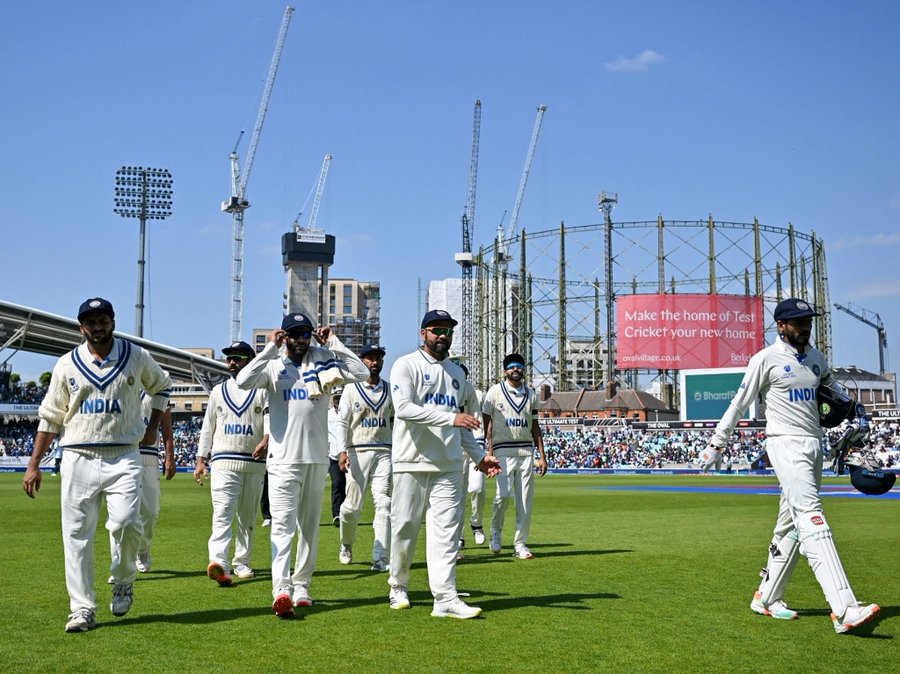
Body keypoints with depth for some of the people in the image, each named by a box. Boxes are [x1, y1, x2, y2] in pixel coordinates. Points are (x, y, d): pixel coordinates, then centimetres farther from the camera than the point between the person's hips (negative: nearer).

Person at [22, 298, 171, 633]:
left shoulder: (137, 357, 5)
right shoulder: (67, 365, 6)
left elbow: (161, 385, 23)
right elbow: (50, 418, 8)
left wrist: (153, 426, 11)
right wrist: (33, 465, 4)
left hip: (123, 458, -1)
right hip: (78, 458, 1)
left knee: (126, 522, -18)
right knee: (77, 534, -1)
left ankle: (123, 580, 10)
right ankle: (83, 609, 8)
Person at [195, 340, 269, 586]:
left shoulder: (263, 390, 6)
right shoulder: (218, 391, 13)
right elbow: (208, 427, 14)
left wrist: (266, 439, -29)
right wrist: (201, 459, 9)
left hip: (255, 463, 0)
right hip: (223, 462, 0)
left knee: (247, 517, 10)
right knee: (222, 513, -15)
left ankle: (241, 562, 21)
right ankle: (219, 563, -29)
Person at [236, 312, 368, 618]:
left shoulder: (323, 361, 7)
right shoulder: (274, 366, 3)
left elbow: (362, 373, -5)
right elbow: (243, 381, -15)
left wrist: (333, 343, -3)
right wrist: (270, 348, -10)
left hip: (317, 458, 3)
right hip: (283, 459, -3)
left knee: (310, 526, 10)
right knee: (283, 524, -13)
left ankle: (301, 586, 20)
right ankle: (282, 589, -22)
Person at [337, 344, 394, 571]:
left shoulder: (390, 389, 11)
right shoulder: (352, 389, 4)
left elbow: (395, 421, 13)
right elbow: (342, 422, 0)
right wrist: (343, 450, -11)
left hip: (384, 452, 2)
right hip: (358, 452, -2)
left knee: (384, 504, -6)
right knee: (353, 505, 1)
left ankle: (381, 558, -6)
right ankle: (346, 544, 29)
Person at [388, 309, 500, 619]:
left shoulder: (456, 373, 18)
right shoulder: (406, 366, -3)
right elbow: (404, 408, -20)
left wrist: (478, 455, 13)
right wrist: (451, 417, -27)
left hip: (448, 466, 5)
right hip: (412, 463, -4)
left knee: (446, 530, -3)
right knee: (404, 527, 3)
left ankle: (445, 599, -7)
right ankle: (398, 587, 22)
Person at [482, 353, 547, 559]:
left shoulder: (531, 395, 14)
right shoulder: (495, 391, 2)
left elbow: (535, 427, 16)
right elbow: (488, 423, 0)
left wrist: (542, 455, 10)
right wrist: (489, 453, -10)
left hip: (526, 452, 4)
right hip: (503, 451, -4)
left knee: (526, 499, 0)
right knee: (504, 493, -15)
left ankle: (520, 543, 9)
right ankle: (496, 532, 11)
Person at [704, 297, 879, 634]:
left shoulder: (816, 357, 14)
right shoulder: (766, 359, -5)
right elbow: (740, 403, 0)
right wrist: (717, 443, 2)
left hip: (815, 445, 7)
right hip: (786, 443, -7)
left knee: (792, 526, 10)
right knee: (811, 517, -19)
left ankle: (766, 597, 22)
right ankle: (843, 609, -30)